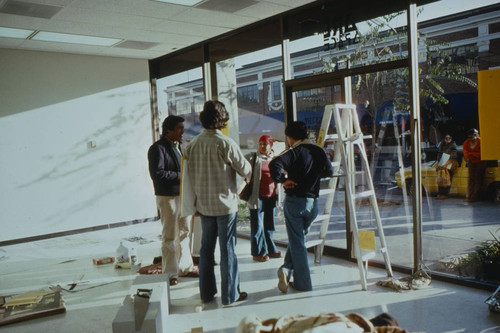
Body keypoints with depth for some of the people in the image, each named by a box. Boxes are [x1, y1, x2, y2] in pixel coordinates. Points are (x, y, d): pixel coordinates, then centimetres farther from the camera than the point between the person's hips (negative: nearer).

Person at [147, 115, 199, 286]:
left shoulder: (179, 147, 16)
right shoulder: (157, 148, -11)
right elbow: (157, 174, -22)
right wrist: (181, 176, -19)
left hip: (184, 195, 8)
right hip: (168, 197, -8)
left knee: (185, 232, 14)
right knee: (169, 237, -1)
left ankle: (185, 267, 27)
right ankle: (170, 273, 9)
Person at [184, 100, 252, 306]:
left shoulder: (193, 144, 1)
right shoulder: (226, 144, -15)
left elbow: (190, 174, 8)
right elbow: (245, 170, -8)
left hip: (204, 205, 5)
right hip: (225, 204, -5)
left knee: (206, 248, 14)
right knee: (227, 249, 4)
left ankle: (206, 292, 23)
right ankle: (230, 294, 13)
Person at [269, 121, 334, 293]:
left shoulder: (294, 152, -11)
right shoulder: (319, 151, 5)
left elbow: (275, 164, -29)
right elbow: (329, 171, 18)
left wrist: (283, 180, -15)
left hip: (294, 201, -5)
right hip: (313, 202, 5)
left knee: (297, 242, 4)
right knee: (298, 238, 20)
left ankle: (303, 283, 6)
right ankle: (287, 269, 8)